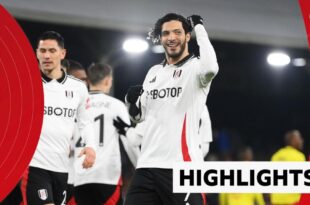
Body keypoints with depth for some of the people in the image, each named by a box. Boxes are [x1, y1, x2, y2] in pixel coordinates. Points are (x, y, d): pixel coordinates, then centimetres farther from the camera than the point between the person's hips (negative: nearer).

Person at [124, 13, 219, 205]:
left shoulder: (195, 67, -2)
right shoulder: (154, 72, 19)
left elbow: (211, 68, -28)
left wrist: (199, 28, -15)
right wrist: (131, 100, 3)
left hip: (183, 166, -6)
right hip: (148, 165, 6)